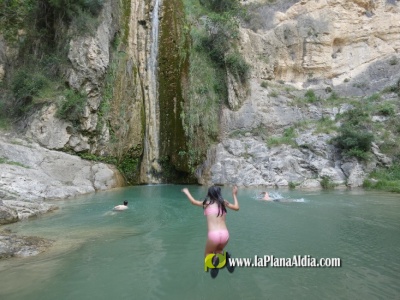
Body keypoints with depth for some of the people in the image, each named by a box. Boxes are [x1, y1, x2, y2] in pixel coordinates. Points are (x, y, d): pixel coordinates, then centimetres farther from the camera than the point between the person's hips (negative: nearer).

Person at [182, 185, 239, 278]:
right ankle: (225, 257, -3)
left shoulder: (207, 203, 6)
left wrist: (186, 192, 39)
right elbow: (236, 207, 23)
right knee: (218, 250, 32)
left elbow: (193, 201, 23)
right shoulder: (223, 202, 10)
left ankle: (215, 261, -14)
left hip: (213, 235, -3)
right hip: (225, 234, 3)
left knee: (207, 255, 22)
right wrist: (234, 195, 34)